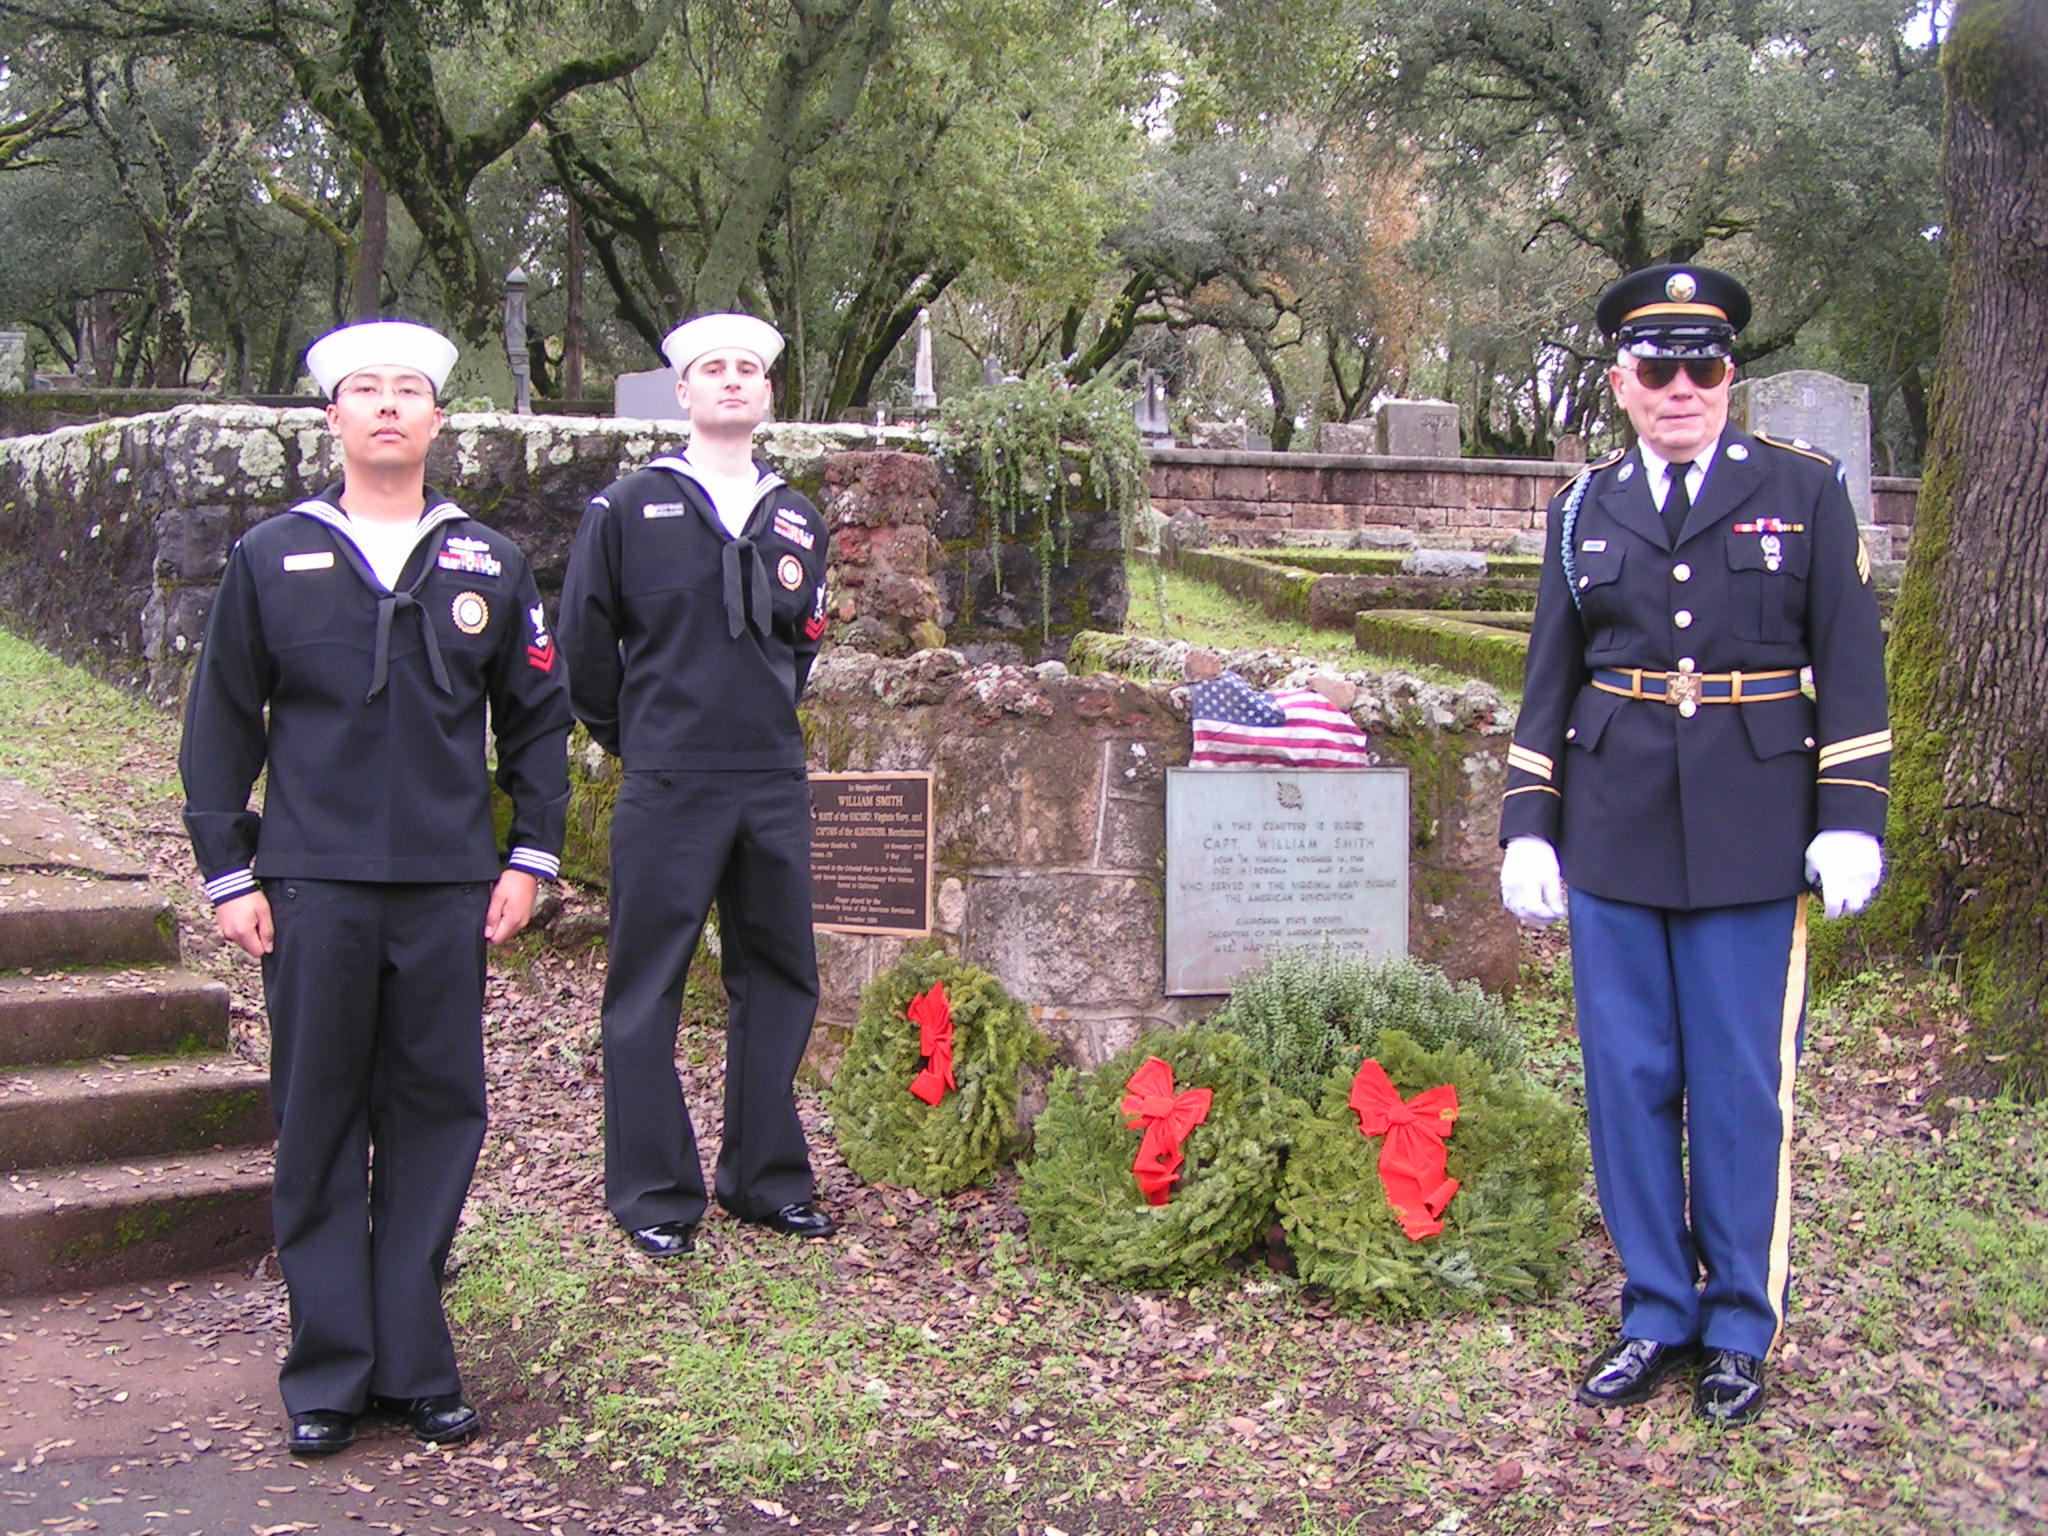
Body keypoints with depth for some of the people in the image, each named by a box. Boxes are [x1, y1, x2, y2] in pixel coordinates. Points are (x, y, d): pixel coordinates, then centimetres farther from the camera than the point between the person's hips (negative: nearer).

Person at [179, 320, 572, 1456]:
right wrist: (227, 872, 1)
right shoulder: (270, 559, 6)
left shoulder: (488, 566, 10)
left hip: (448, 891, 1)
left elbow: (537, 719, 14)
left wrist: (530, 855, 6)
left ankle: (415, 1365, 14)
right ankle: (328, 1374, 12)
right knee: (319, 1129, 3)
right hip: (313, 887, -1)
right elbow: (220, 725, 7)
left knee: (436, 1119, 4)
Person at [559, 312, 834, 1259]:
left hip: (774, 784, 4)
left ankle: (765, 1179, 20)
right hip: (666, 788, -4)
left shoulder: (796, 520, 13)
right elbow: (585, 638, 5)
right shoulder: (629, 507, 1)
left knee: (779, 977, 8)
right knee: (647, 987, -1)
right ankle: (654, 1194, 9)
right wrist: (631, 736, 8)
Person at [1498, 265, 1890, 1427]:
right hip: (1613, 837, 3)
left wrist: (1851, 819, -6)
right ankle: (1656, 1317, 21)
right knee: (1629, 1082, 7)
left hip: (1752, 838, -2)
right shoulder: (1585, 509, 10)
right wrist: (1527, 827, 6)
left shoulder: (1806, 489, 3)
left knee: (1742, 1090, 4)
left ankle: (1740, 1331, 18)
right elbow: (1549, 680, 12)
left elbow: (1852, 667, 1)